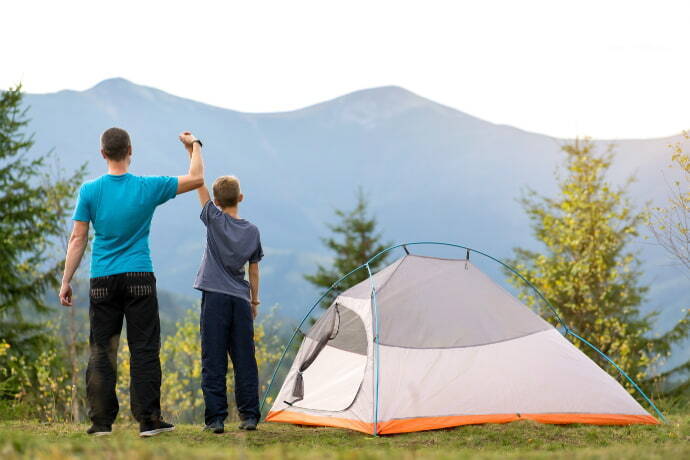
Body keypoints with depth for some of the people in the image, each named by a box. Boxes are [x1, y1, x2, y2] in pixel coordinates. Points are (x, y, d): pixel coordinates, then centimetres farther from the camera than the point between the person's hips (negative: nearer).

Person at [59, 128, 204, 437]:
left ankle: (101, 421, 5)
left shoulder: (90, 191, -1)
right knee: (144, 350, 1)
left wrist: (66, 281, 6)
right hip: (139, 280, -1)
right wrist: (194, 145, 25)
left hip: (102, 281, 1)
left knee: (101, 353, 5)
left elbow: (78, 239, 0)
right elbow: (196, 178, 10)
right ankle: (148, 420, -1)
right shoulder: (148, 188, -2)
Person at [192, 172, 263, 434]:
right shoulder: (252, 231, 7)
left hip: (214, 298, -3)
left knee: (213, 361, -2)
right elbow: (254, 270, 13)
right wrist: (255, 301, 23)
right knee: (244, 360, 8)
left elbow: (198, 183, 1)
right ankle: (249, 416, 8)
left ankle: (215, 419, -4)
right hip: (241, 300, 3)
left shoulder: (215, 220, -4)